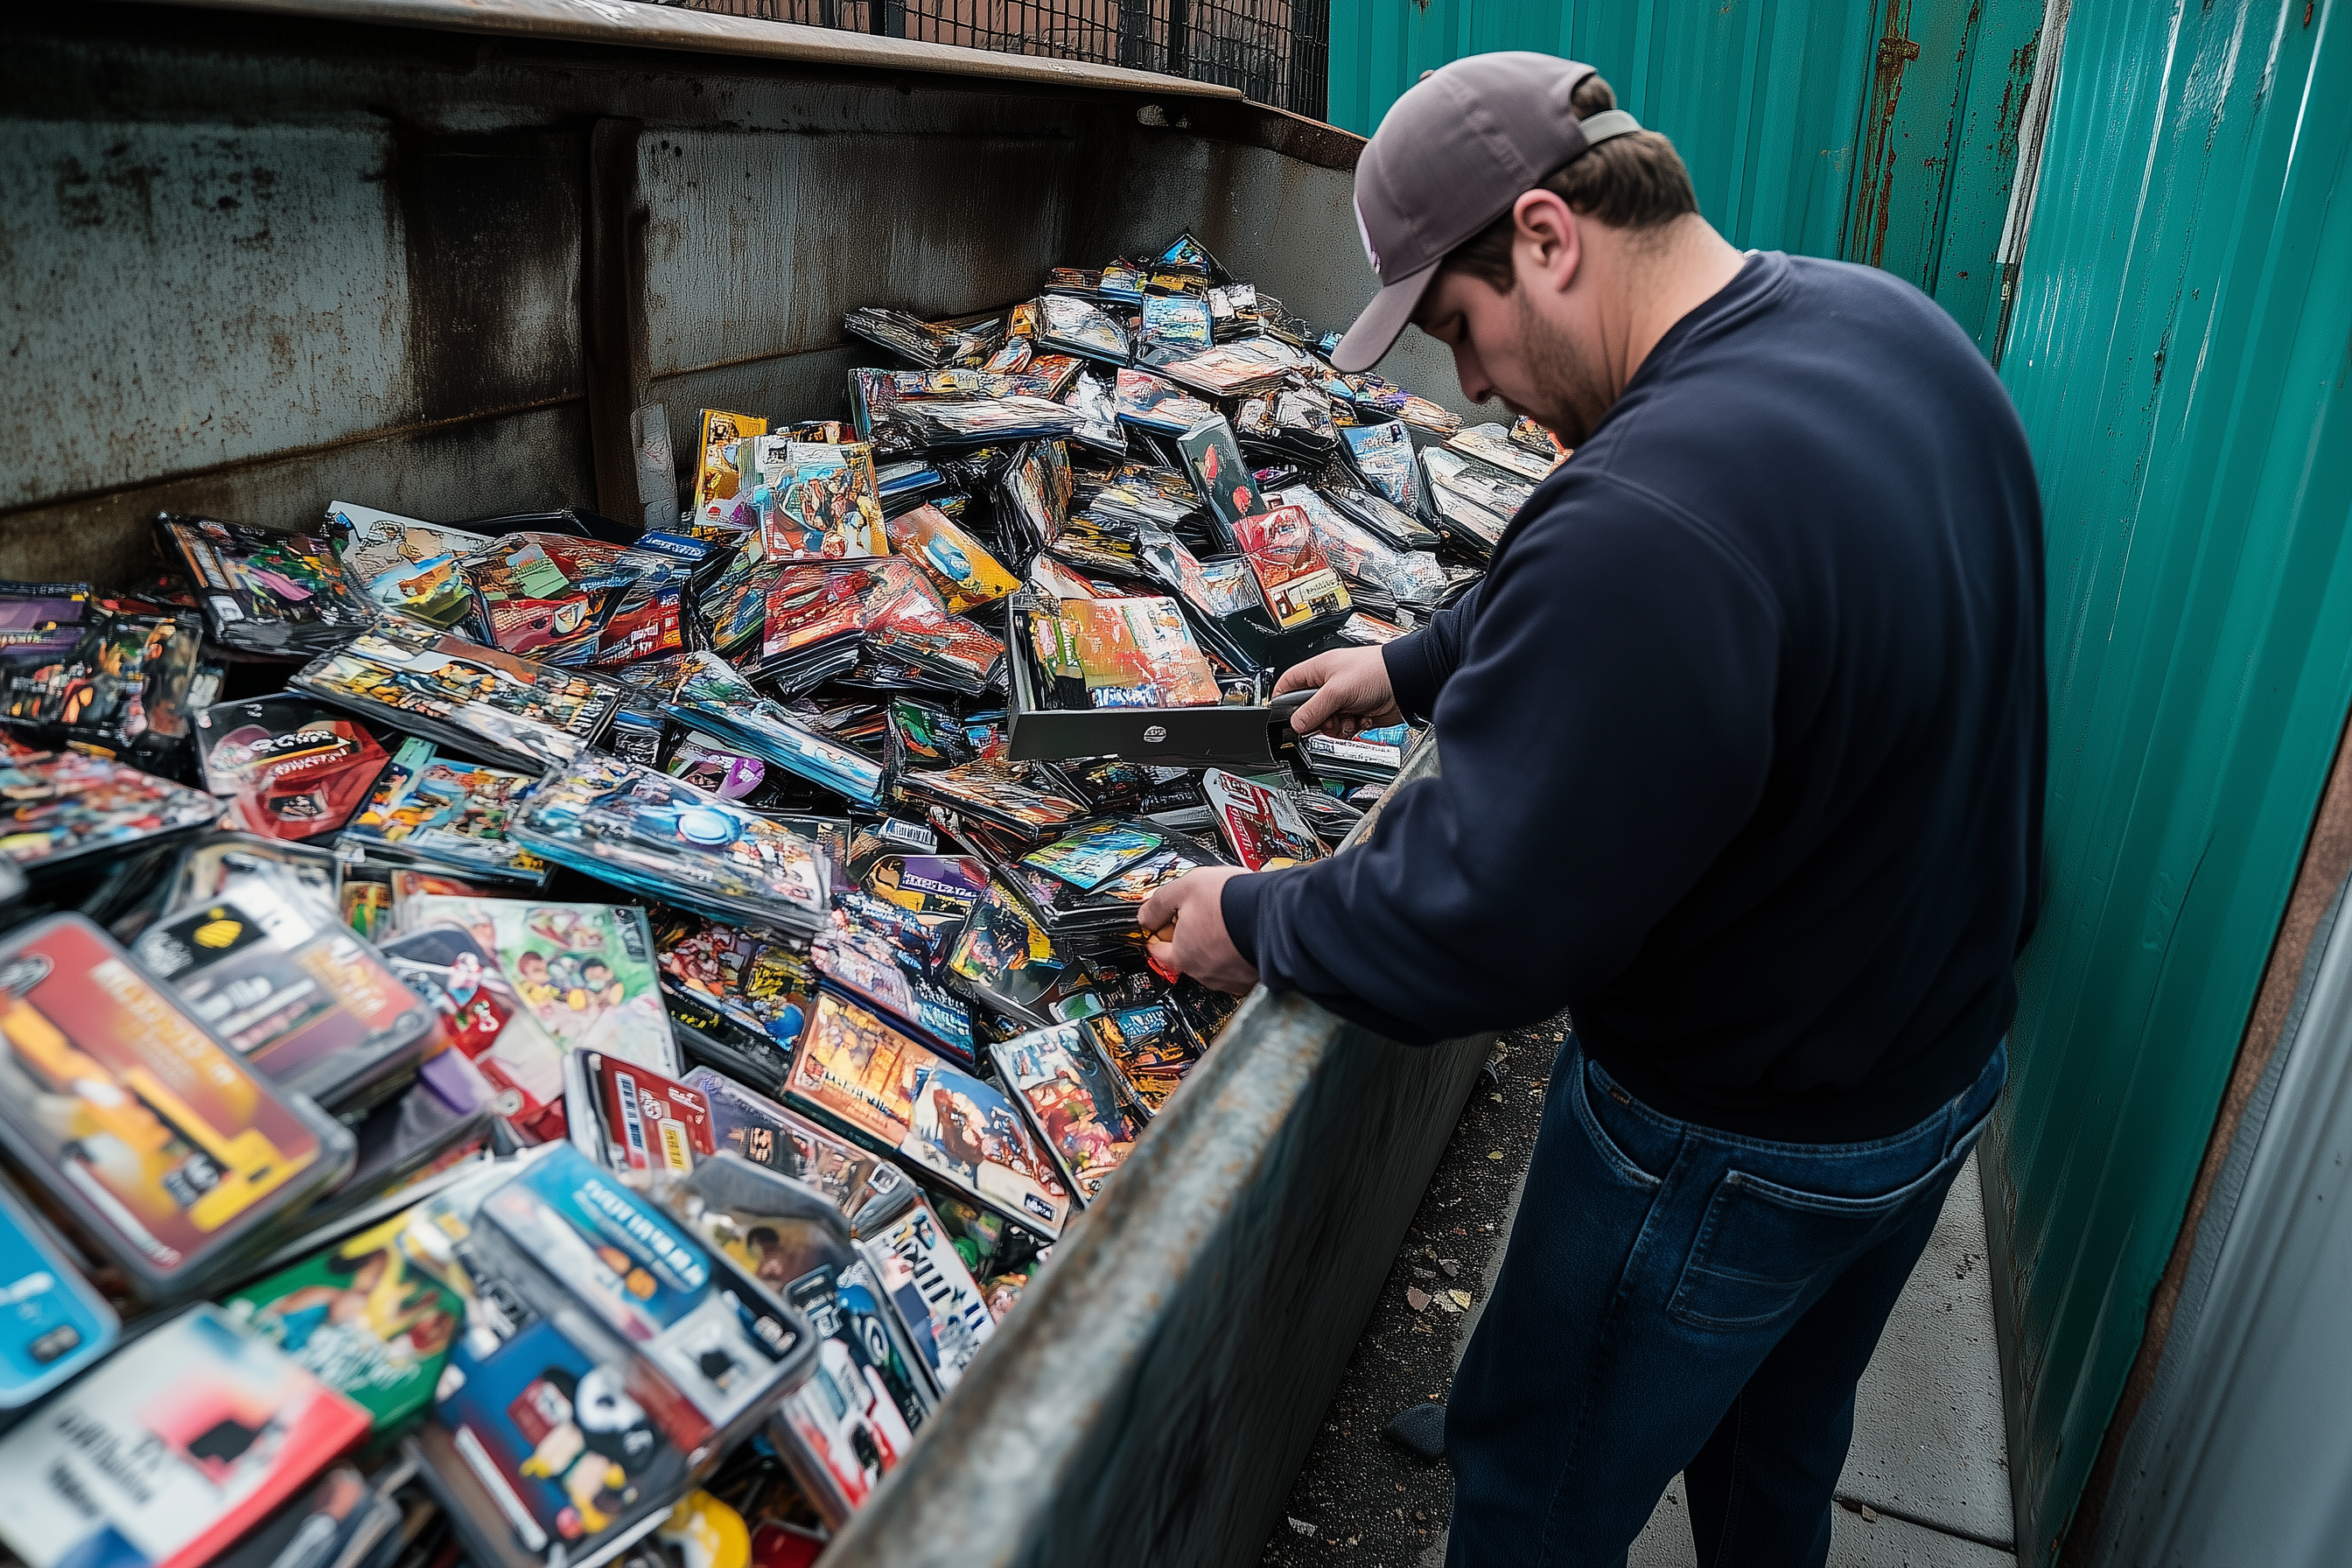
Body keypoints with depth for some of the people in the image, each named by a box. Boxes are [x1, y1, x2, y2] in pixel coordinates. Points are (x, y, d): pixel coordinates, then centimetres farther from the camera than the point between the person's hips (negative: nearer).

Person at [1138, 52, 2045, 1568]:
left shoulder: (1651, 517, -37)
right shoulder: (1893, 322, -4)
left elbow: (1487, 920, -30)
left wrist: (1255, 922, -14)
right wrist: (1422, 664, 11)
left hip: (1733, 1152, -9)